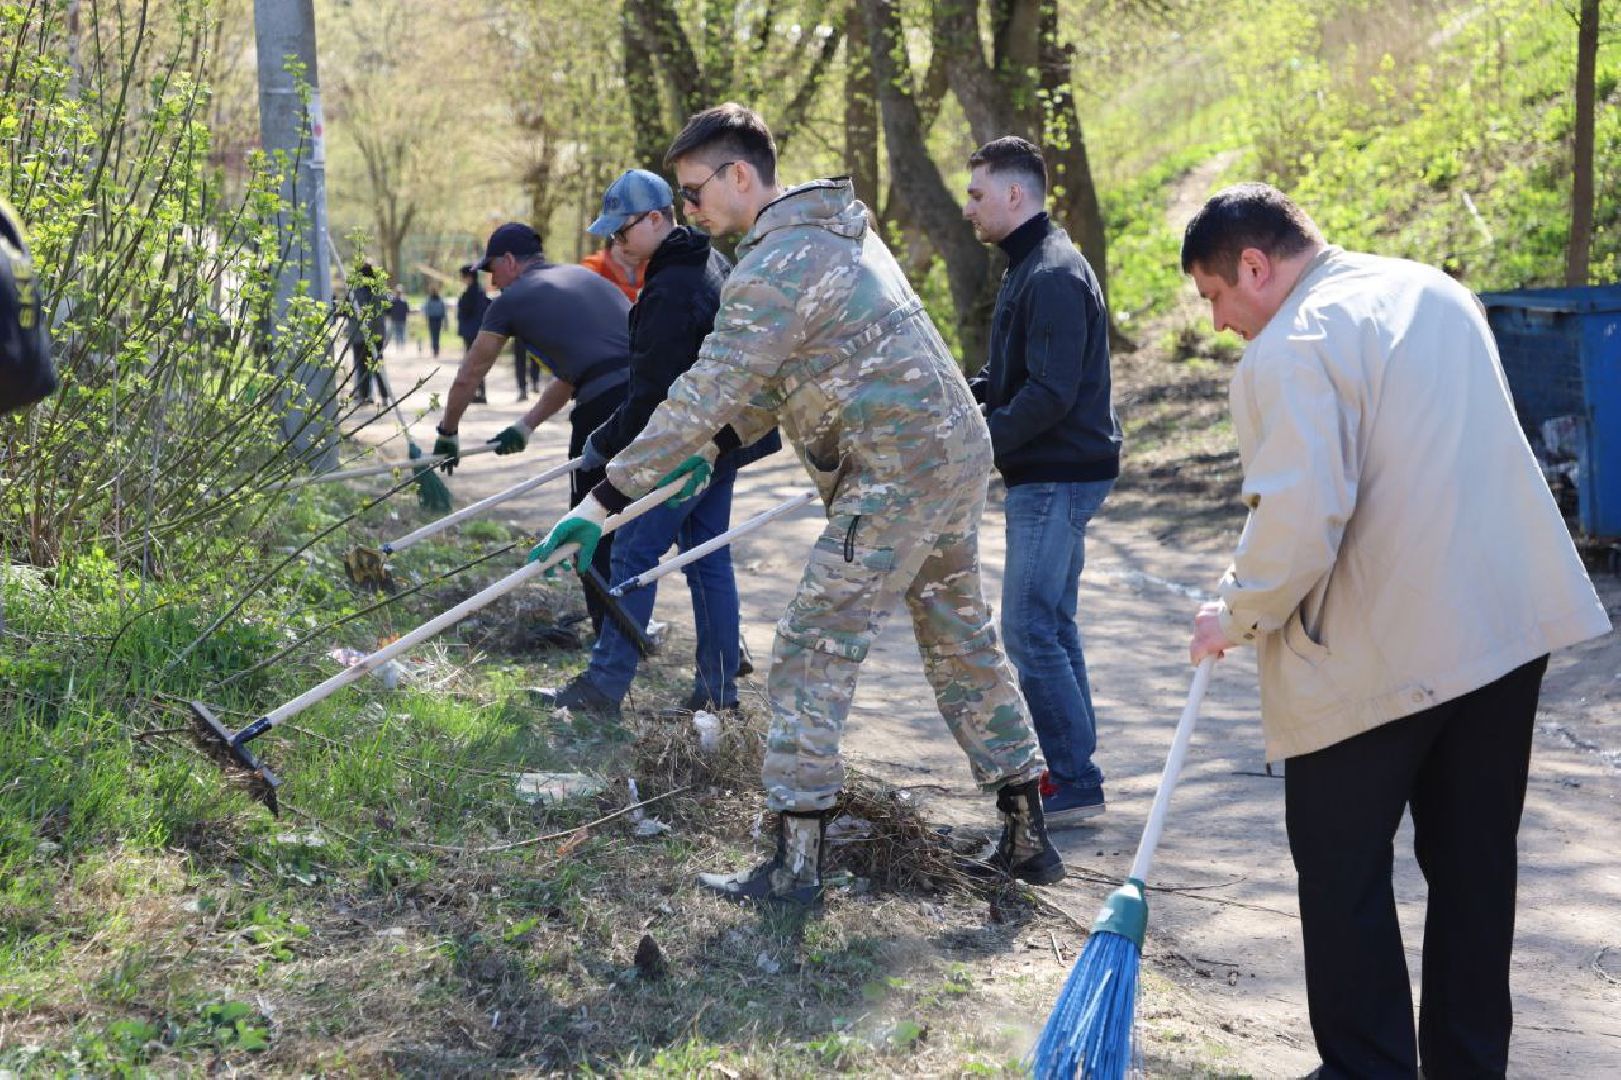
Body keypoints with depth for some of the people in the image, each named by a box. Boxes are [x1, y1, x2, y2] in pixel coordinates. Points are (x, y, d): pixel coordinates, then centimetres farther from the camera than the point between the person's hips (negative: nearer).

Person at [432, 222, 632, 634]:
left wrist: (447, 434, 34)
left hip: (607, 406, -6)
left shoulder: (512, 299, 9)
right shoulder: (584, 277, 27)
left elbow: (467, 378, 19)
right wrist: (526, 427, 36)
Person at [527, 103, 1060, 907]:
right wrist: (714, 449, 16)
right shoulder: (834, 231, 16)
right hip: (959, 452, 10)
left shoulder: (777, 265, -16)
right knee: (964, 643, 17)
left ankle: (795, 863, -1)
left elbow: (702, 395, -21)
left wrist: (604, 502, -19)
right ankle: (1026, 837, 24)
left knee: (813, 652, -4)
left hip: (894, 476, -10)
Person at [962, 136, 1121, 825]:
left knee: (1030, 630, -9)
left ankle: (1074, 782, -4)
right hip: (1047, 476, 11)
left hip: (1058, 477, -11)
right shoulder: (1029, 267, 16)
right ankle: (1071, 769, 22)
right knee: (1050, 626, 15)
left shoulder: (1053, 276, -18)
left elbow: (1050, 393, -25)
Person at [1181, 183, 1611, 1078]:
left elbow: (1299, 520, -24)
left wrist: (1240, 615, -8)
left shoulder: (1291, 349, -15)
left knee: (1344, 873, 7)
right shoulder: (1434, 290, 12)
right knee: (1474, 867, 15)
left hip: (1374, 656, -8)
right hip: (1510, 627, 8)